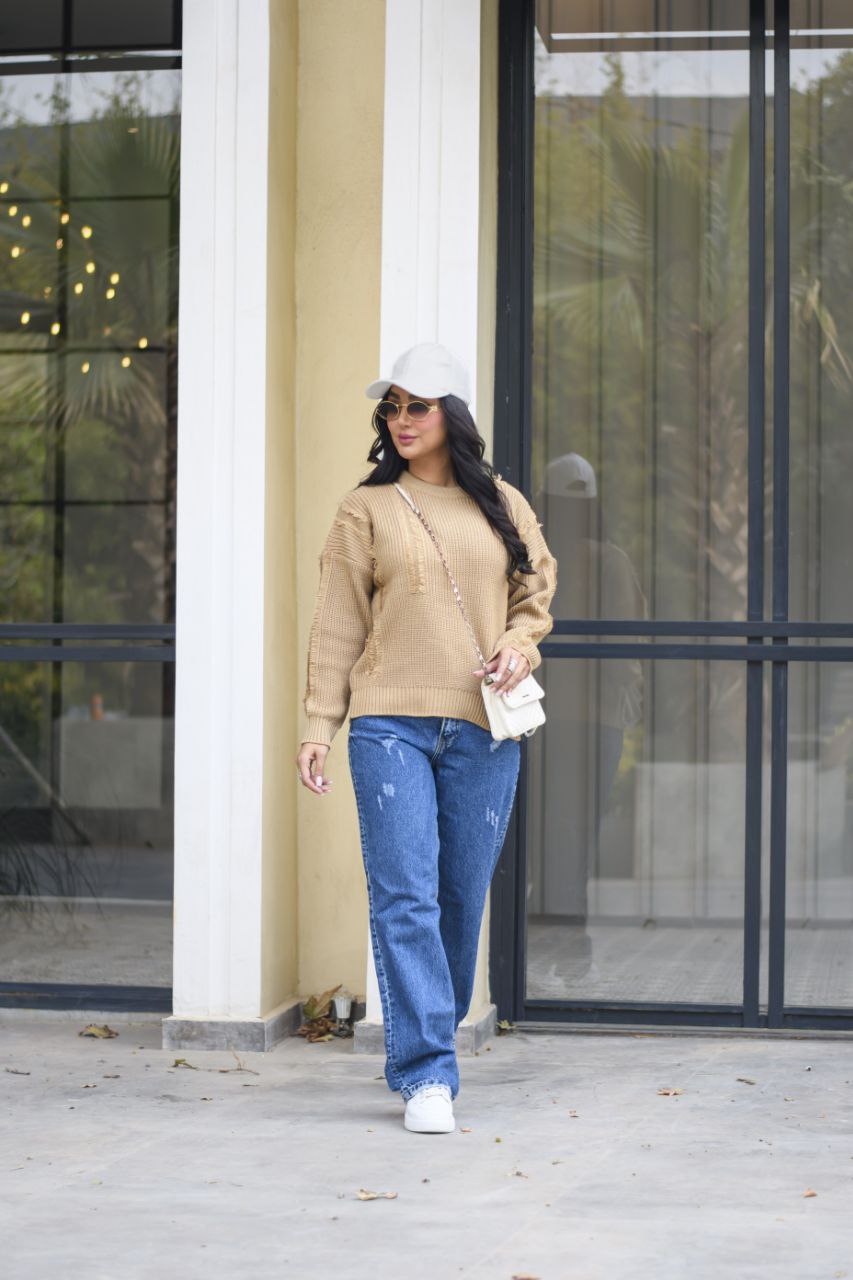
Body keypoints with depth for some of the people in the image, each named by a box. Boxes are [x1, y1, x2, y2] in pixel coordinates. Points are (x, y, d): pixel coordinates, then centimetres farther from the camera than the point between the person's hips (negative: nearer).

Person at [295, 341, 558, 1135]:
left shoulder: (502, 505, 12)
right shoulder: (366, 510, 6)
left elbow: (537, 591, 21)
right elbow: (338, 625, 5)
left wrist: (519, 645, 0)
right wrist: (317, 725, 0)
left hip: (483, 728, 2)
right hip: (391, 725, -2)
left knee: (463, 896, 5)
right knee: (405, 896, -10)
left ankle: (430, 1038, 23)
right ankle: (425, 1074, -10)